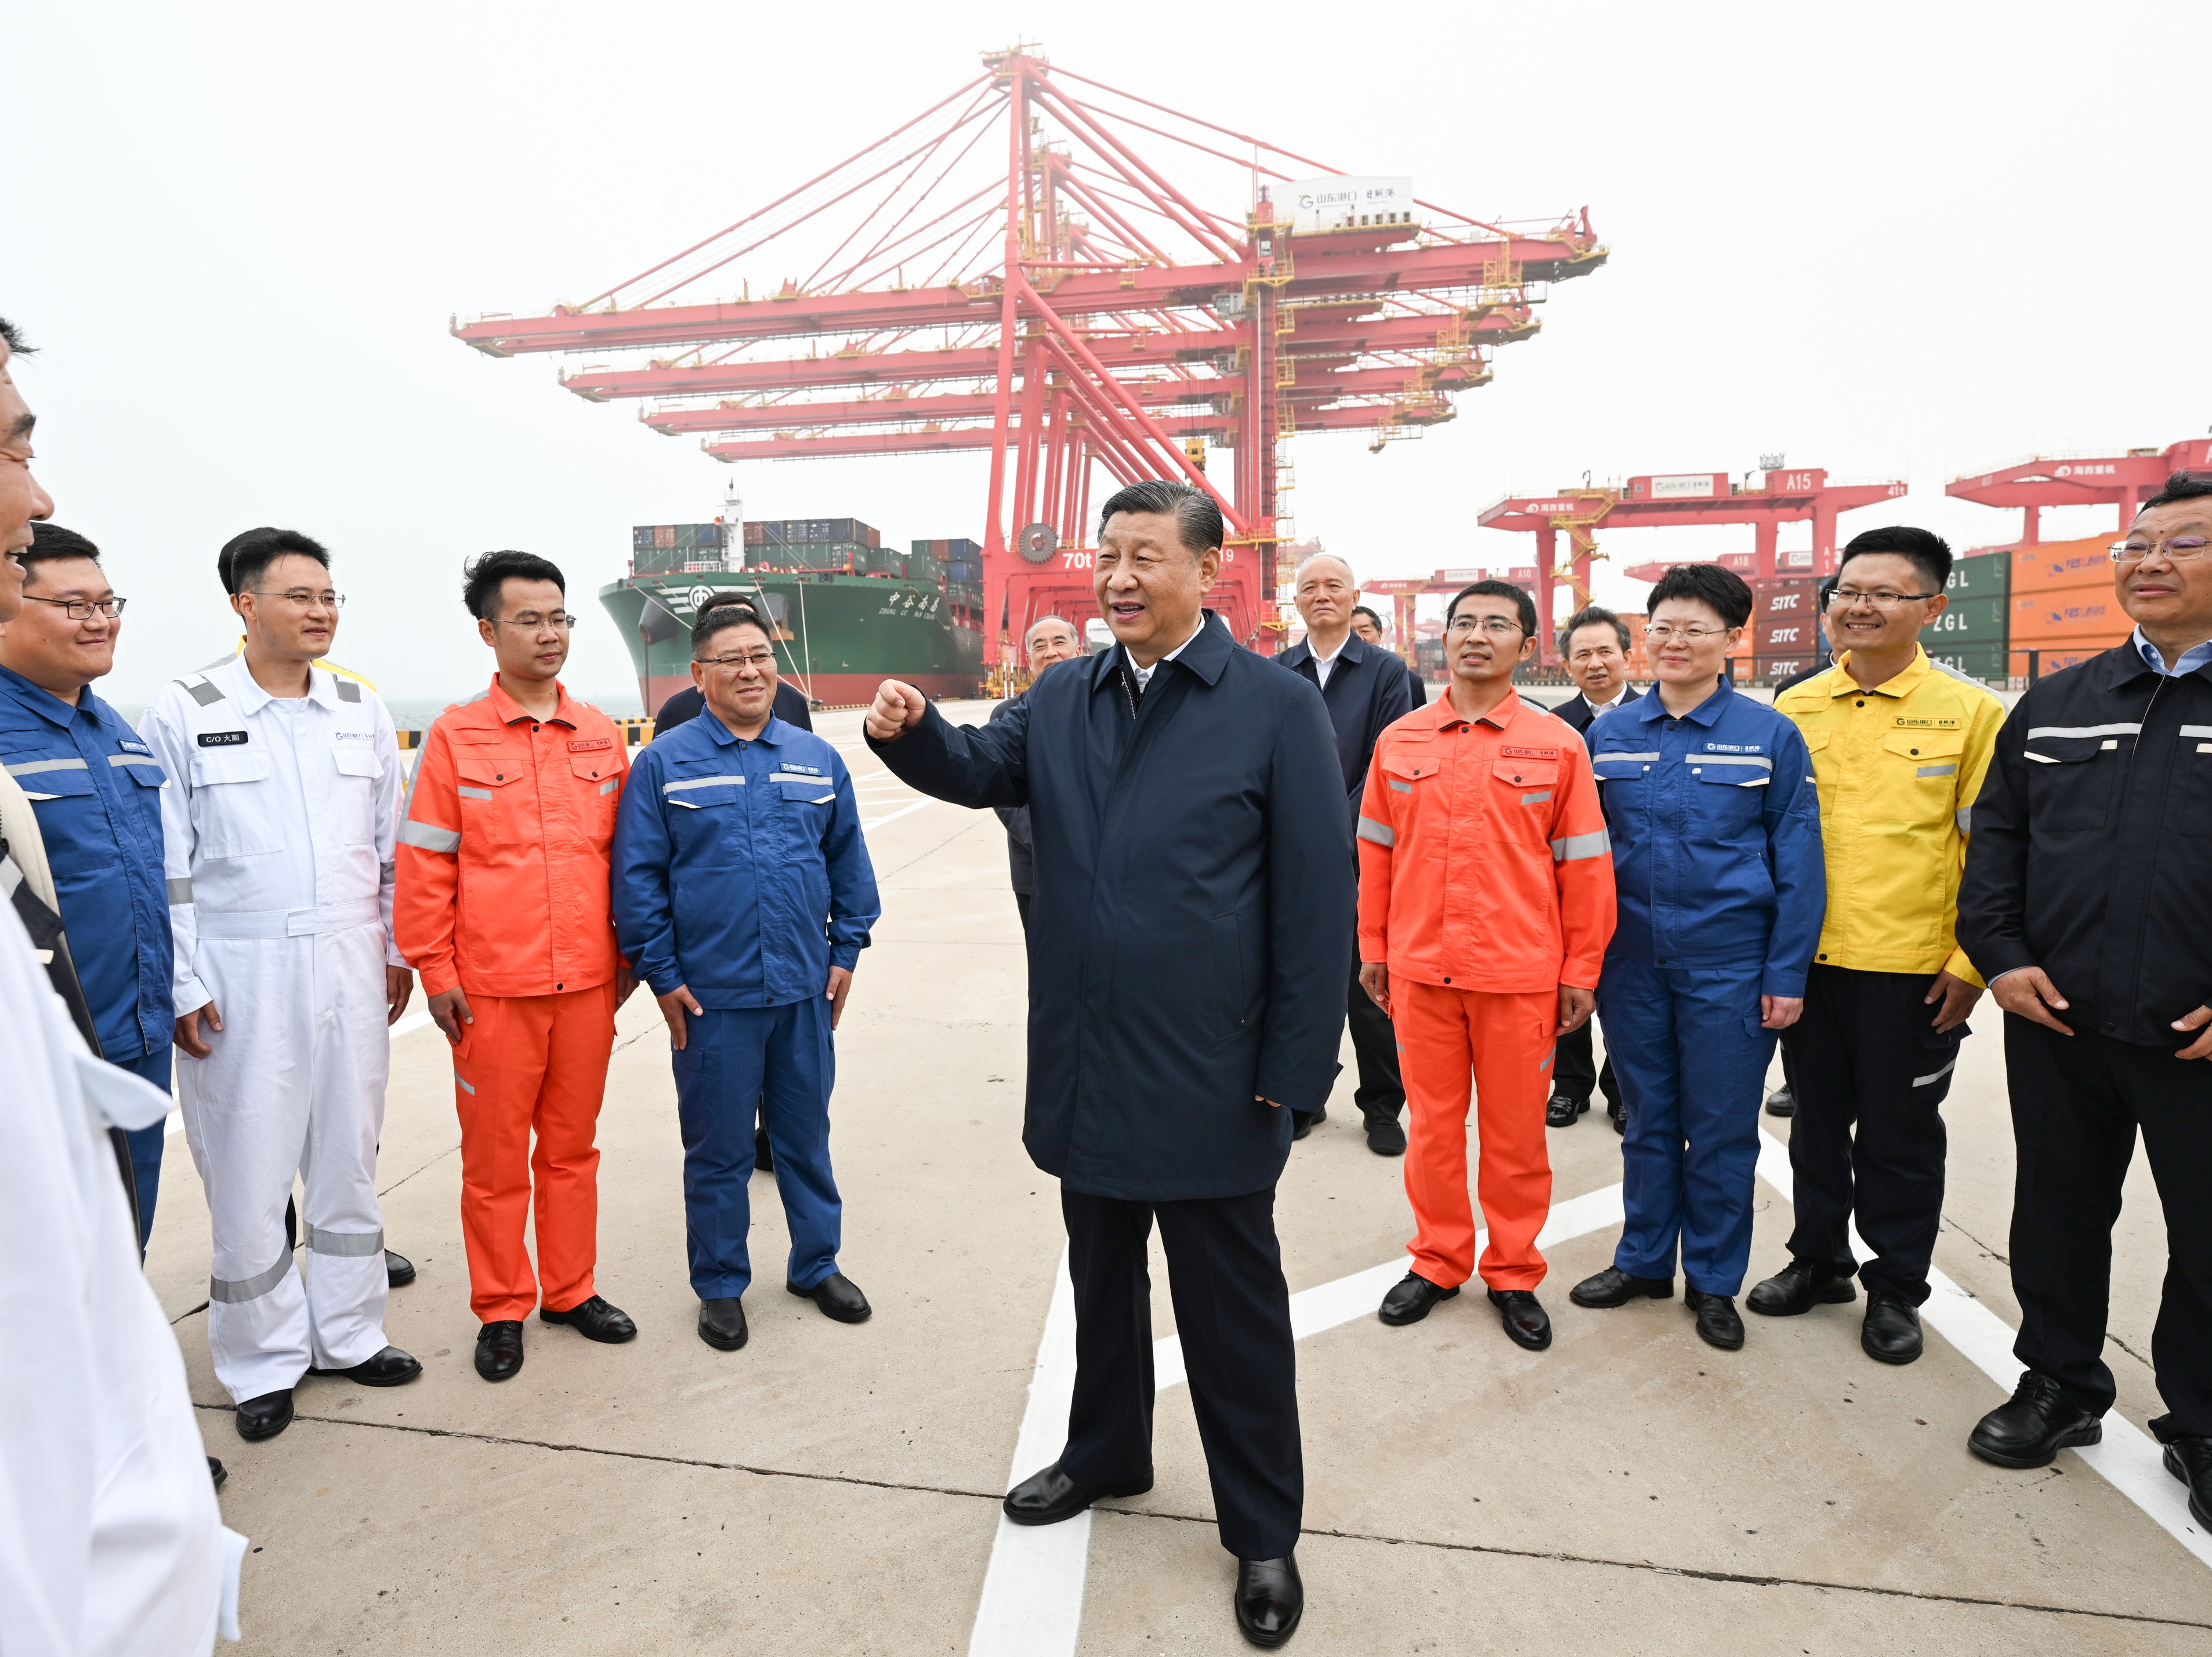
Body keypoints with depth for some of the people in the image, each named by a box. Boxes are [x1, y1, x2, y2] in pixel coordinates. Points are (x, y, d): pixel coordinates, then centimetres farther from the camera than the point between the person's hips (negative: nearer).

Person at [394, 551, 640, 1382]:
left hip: (588, 982, 3)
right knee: (494, 1156, 10)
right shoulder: (456, 735, -3)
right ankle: (502, 1309, 26)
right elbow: (422, 863, -2)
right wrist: (435, 971, -4)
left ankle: (571, 1290, 30)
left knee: (572, 1146, 15)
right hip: (493, 987, -2)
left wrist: (628, 954, 10)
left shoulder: (601, 735, 6)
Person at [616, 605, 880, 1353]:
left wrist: (845, 951, 6)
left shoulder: (817, 759, 6)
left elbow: (849, 863, 11)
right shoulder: (664, 764, -3)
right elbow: (636, 877, -3)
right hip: (710, 996, -2)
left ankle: (816, 1264, 34)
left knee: (806, 1135, 16)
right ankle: (720, 1285, 29)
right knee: (718, 1149, 11)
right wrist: (661, 975, -6)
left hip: (805, 990, 3)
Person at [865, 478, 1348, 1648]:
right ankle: (1106, 1451, 48)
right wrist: (907, 734, -9)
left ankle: (1263, 1531, 32)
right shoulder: (1061, 701, 4)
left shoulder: (1278, 708, -11)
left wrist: (1295, 1071, -13)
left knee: (1232, 1308, 11)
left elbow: (1318, 900, -12)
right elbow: (981, 772, 15)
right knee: (1101, 1274, 24)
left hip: (1209, 1081, -5)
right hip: (1083, 1068, 5)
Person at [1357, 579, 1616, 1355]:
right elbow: (1376, 854, 9)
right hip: (1420, 970, 2)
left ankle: (1513, 1274, 29)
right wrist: (1374, 950, 10)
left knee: (1516, 1133, 10)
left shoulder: (1556, 744, -1)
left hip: (1521, 974, -1)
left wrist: (1581, 971, 1)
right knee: (1433, 1125, 12)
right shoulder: (1398, 741, 4)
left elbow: (1584, 866, 1)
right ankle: (1437, 1261, 30)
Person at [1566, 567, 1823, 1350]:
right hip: (1632, 958, 2)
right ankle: (1643, 1260, 31)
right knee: (1648, 1119, 14)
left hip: (1728, 963, -2)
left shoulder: (1771, 735, -3)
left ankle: (1714, 1280, 27)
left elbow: (1797, 861, -2)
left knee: (1721, 1129, 9)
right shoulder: (1608, 733, 4)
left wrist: (1787, 974, -6)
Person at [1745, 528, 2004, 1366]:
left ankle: (1896, 1289, 29)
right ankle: (1818, 1259, 34)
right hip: (1810, 960, 3)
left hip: (1913, 970, -3)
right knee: (1817, 1121, 16)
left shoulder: (1971, 712, -5)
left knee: (1900, 1136, 10)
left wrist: (1970, 962, -8)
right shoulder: (1792, 710, 3)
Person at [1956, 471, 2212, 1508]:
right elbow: (1997, 838, 11)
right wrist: (2000, 954, -1)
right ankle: (2060, 1385, 33)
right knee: (2058, 1216, 15)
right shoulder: (2054, 705, 9)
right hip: (2055, 1025, 3)